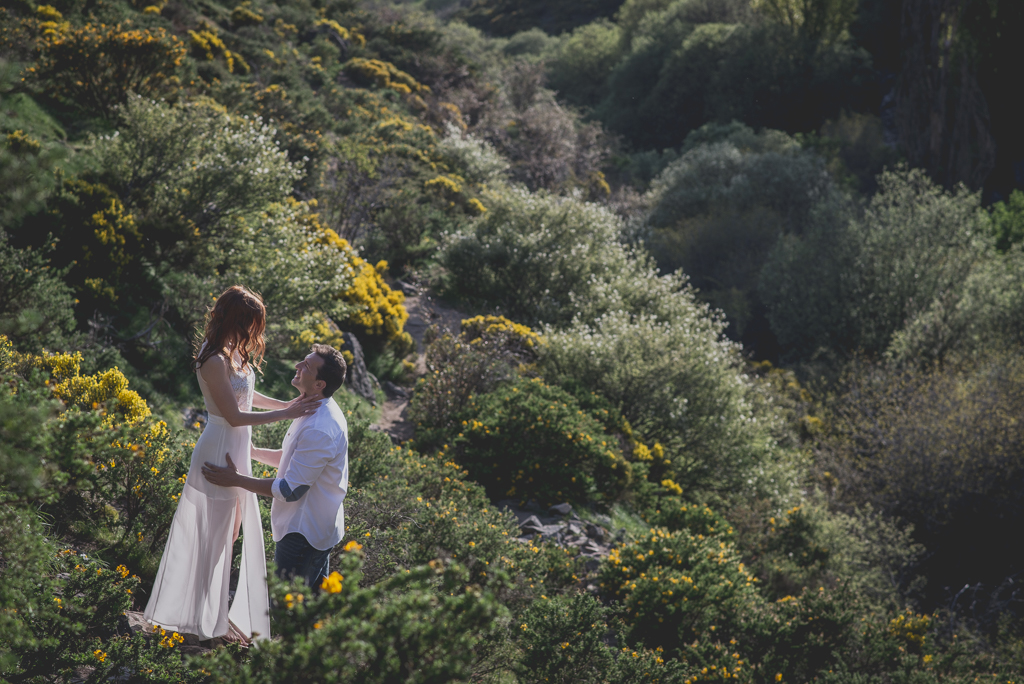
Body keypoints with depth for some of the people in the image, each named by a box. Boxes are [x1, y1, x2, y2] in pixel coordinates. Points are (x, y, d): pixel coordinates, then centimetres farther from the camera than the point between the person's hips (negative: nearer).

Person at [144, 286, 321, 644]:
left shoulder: (234, 352, 3)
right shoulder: (215, 362, -26)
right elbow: (234, 416, -24)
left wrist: (286, 403, 7)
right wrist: (286, 414, -22)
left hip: (236, 452, 10)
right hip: (220, 453, -10)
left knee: (233, 530, 19)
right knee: (217, 537, 4)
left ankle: (220, 611, 33)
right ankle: (212, 621, 19)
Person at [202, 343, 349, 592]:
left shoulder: (319, 430, -29)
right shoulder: (318, 412, 4)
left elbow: (291, 490, -26)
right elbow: (296, 459, 20)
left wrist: (236, 479, -20)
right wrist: (253, 452, 10)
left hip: (303, 534, -10)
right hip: (319, 529, 10)